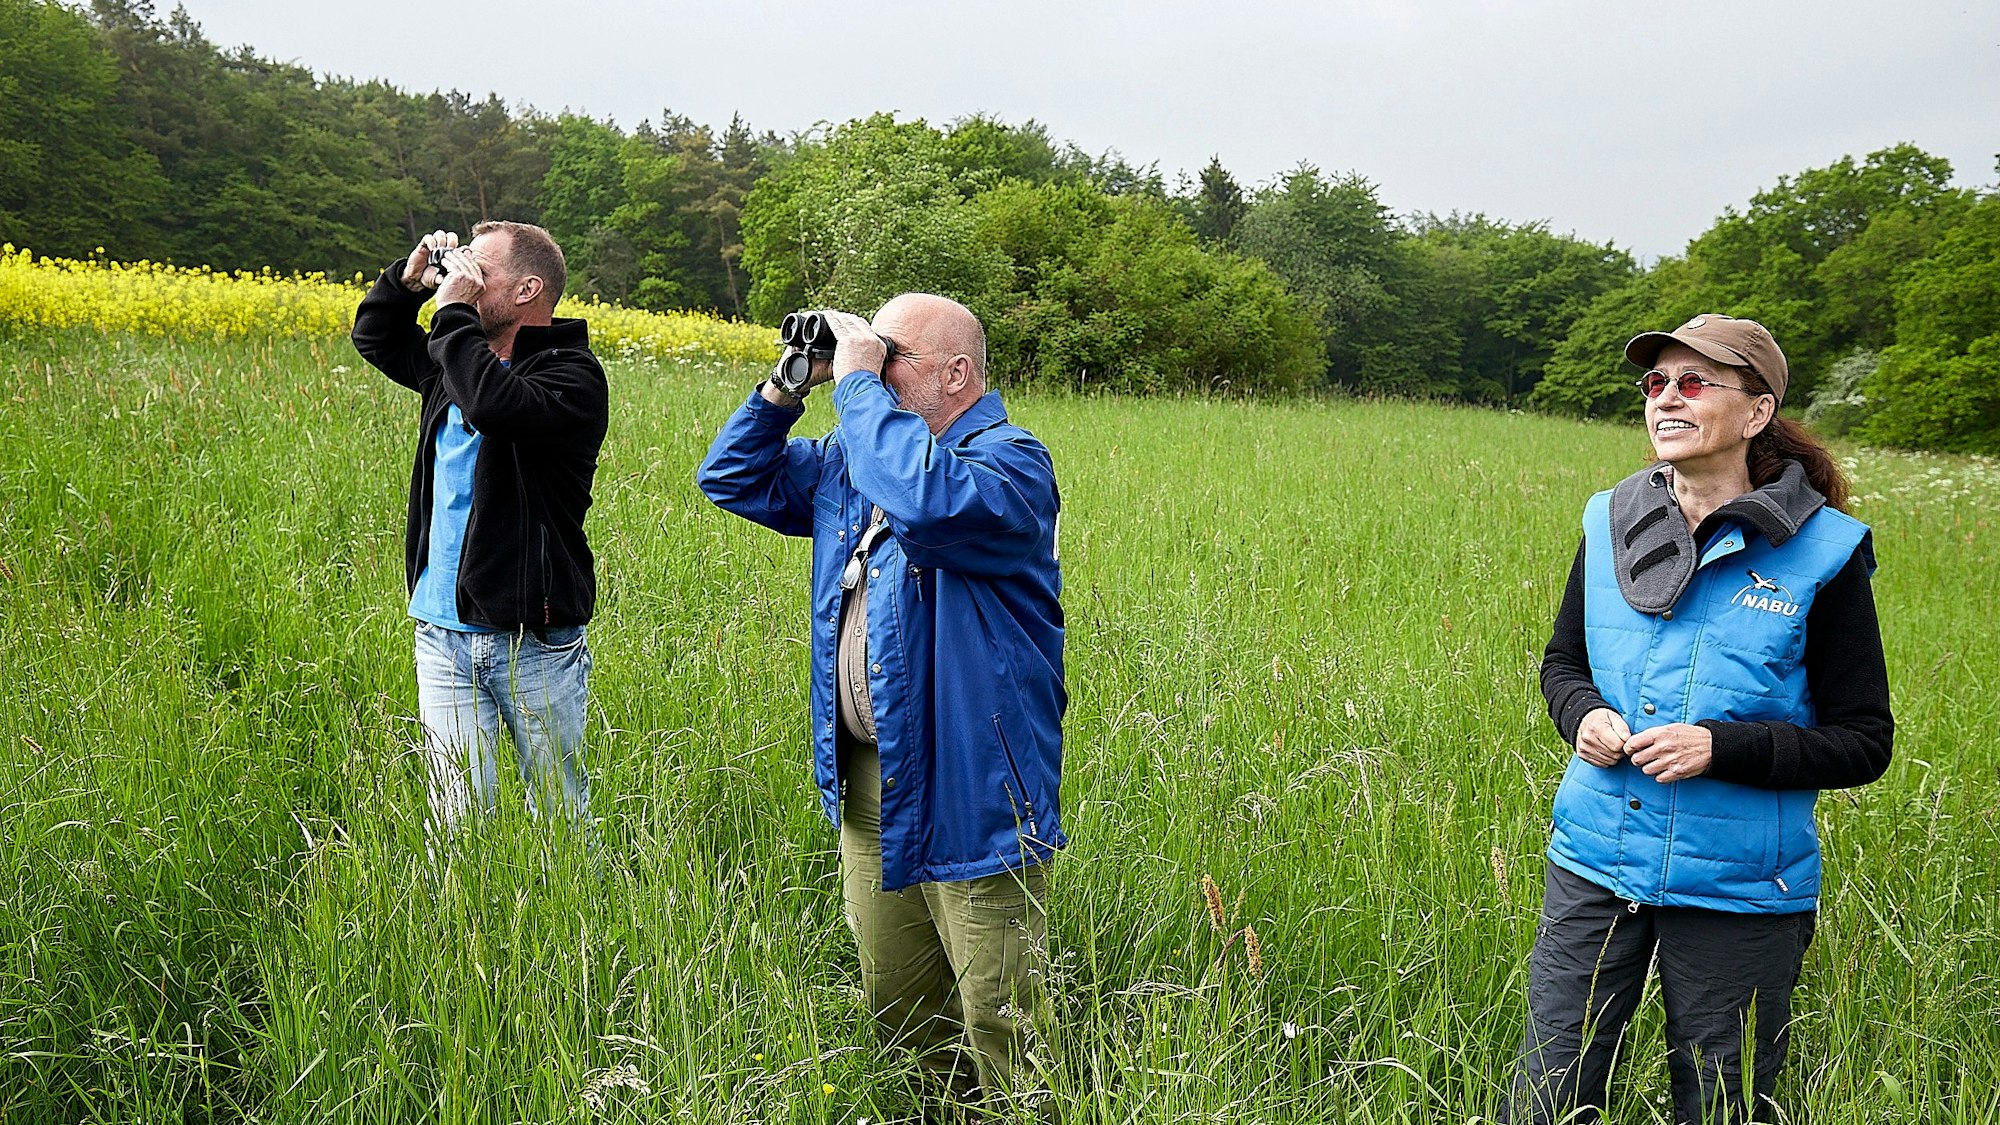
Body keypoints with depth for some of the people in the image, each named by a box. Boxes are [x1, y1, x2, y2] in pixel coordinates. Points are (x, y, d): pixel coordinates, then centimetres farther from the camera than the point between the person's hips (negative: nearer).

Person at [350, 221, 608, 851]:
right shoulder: (460, 358, 12)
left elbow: (497, 405, -29)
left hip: (535, 642, -5)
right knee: (457, 820, 6)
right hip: (442, 635, 6)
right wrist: (411, 280, 9)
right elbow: (372, 337, 28)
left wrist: (454, 312, -17)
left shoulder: (572, 375, -9)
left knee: (562, 816, 9)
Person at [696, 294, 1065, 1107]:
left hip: (970, 798, -8)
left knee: (1002, 1032, 1)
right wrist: (784, 386, 5)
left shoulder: (1011, 460, -13)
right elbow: (732, 478, 21)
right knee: (894, 1008, 19)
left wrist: (857, 383, -21)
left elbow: (926, 499, -35)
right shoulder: (849, 462, 12)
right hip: (869, 792, 8)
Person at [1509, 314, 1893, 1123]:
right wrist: (1584, 716, -8)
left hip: (1738, 890, -3)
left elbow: (1864, 742, -6)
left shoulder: (1821, 552, -9)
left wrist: (1721, 746, -20)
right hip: (1595, 863, 3)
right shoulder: (1611, 523, 2)